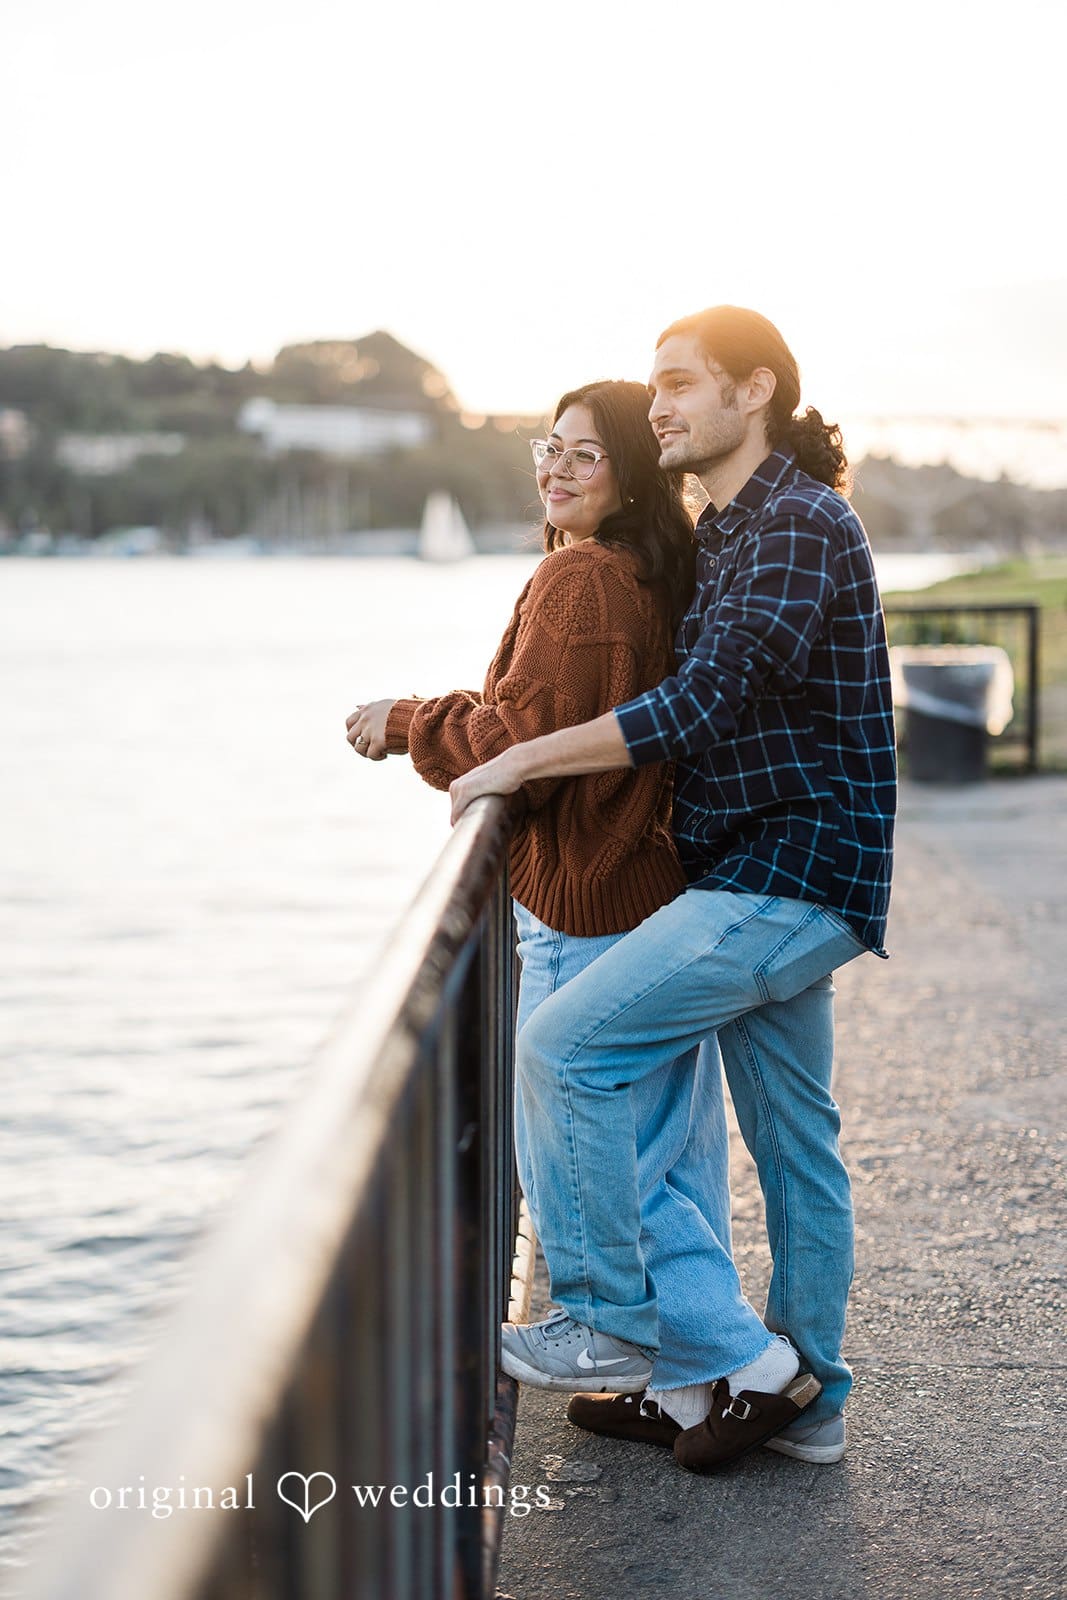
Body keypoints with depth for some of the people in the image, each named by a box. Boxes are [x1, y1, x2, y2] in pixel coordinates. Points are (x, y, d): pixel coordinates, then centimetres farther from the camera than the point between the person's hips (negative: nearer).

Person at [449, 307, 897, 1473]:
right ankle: (798, 1396, 21)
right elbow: (716, 705, 27)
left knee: (566, 1047, -14)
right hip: (775, 881, 10)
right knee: (794, 1145, 13)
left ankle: (607, 1318, -2)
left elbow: (704, 705, -24)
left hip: (784, 879, -10)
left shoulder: (800, 525, -14)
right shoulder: (728, 533, 17)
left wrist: (521, 761, -17)